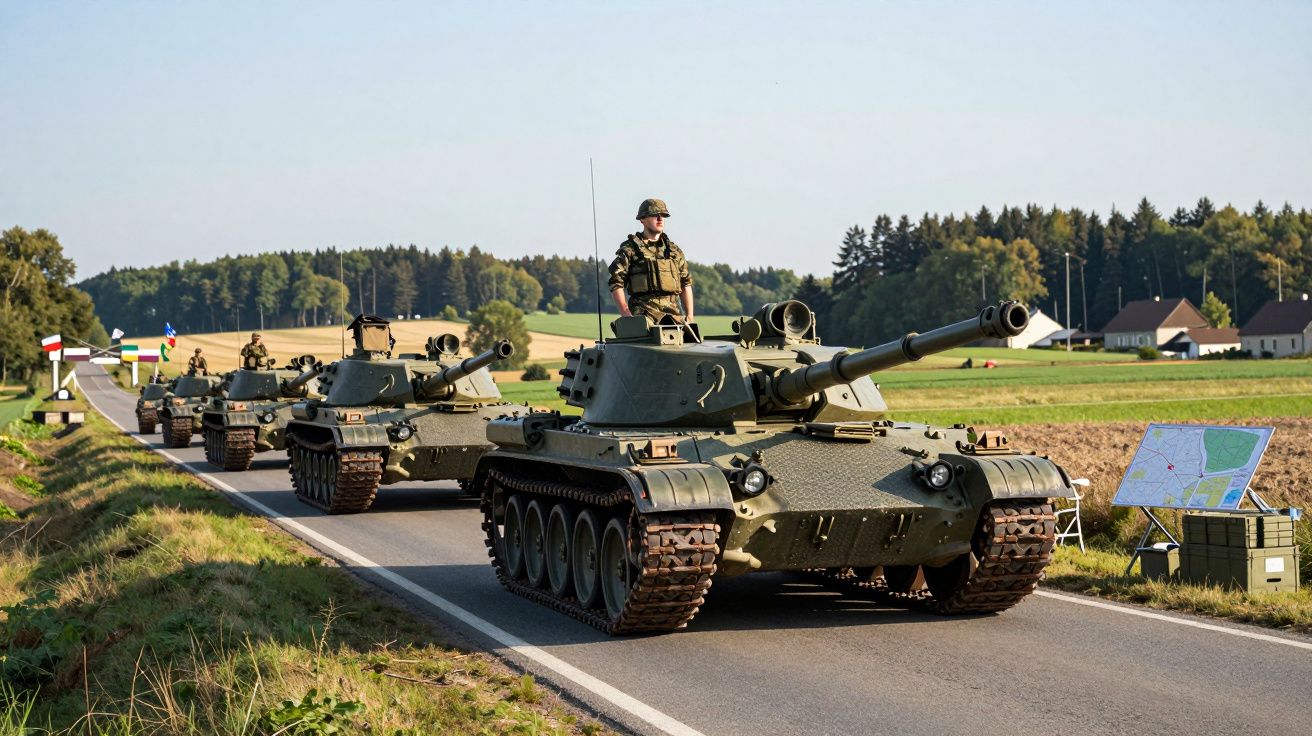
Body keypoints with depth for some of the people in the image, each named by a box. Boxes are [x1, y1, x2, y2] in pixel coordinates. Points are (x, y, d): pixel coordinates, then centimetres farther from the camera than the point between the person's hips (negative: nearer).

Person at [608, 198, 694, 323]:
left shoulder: (674, 250, 19)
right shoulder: (630, 249, 5)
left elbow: (686, 284, 21)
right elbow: (616, 284, 0)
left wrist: (690, 316, 11)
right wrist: (627, 315, -9)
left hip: (673, 313, 4)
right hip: (644, 312, -4)